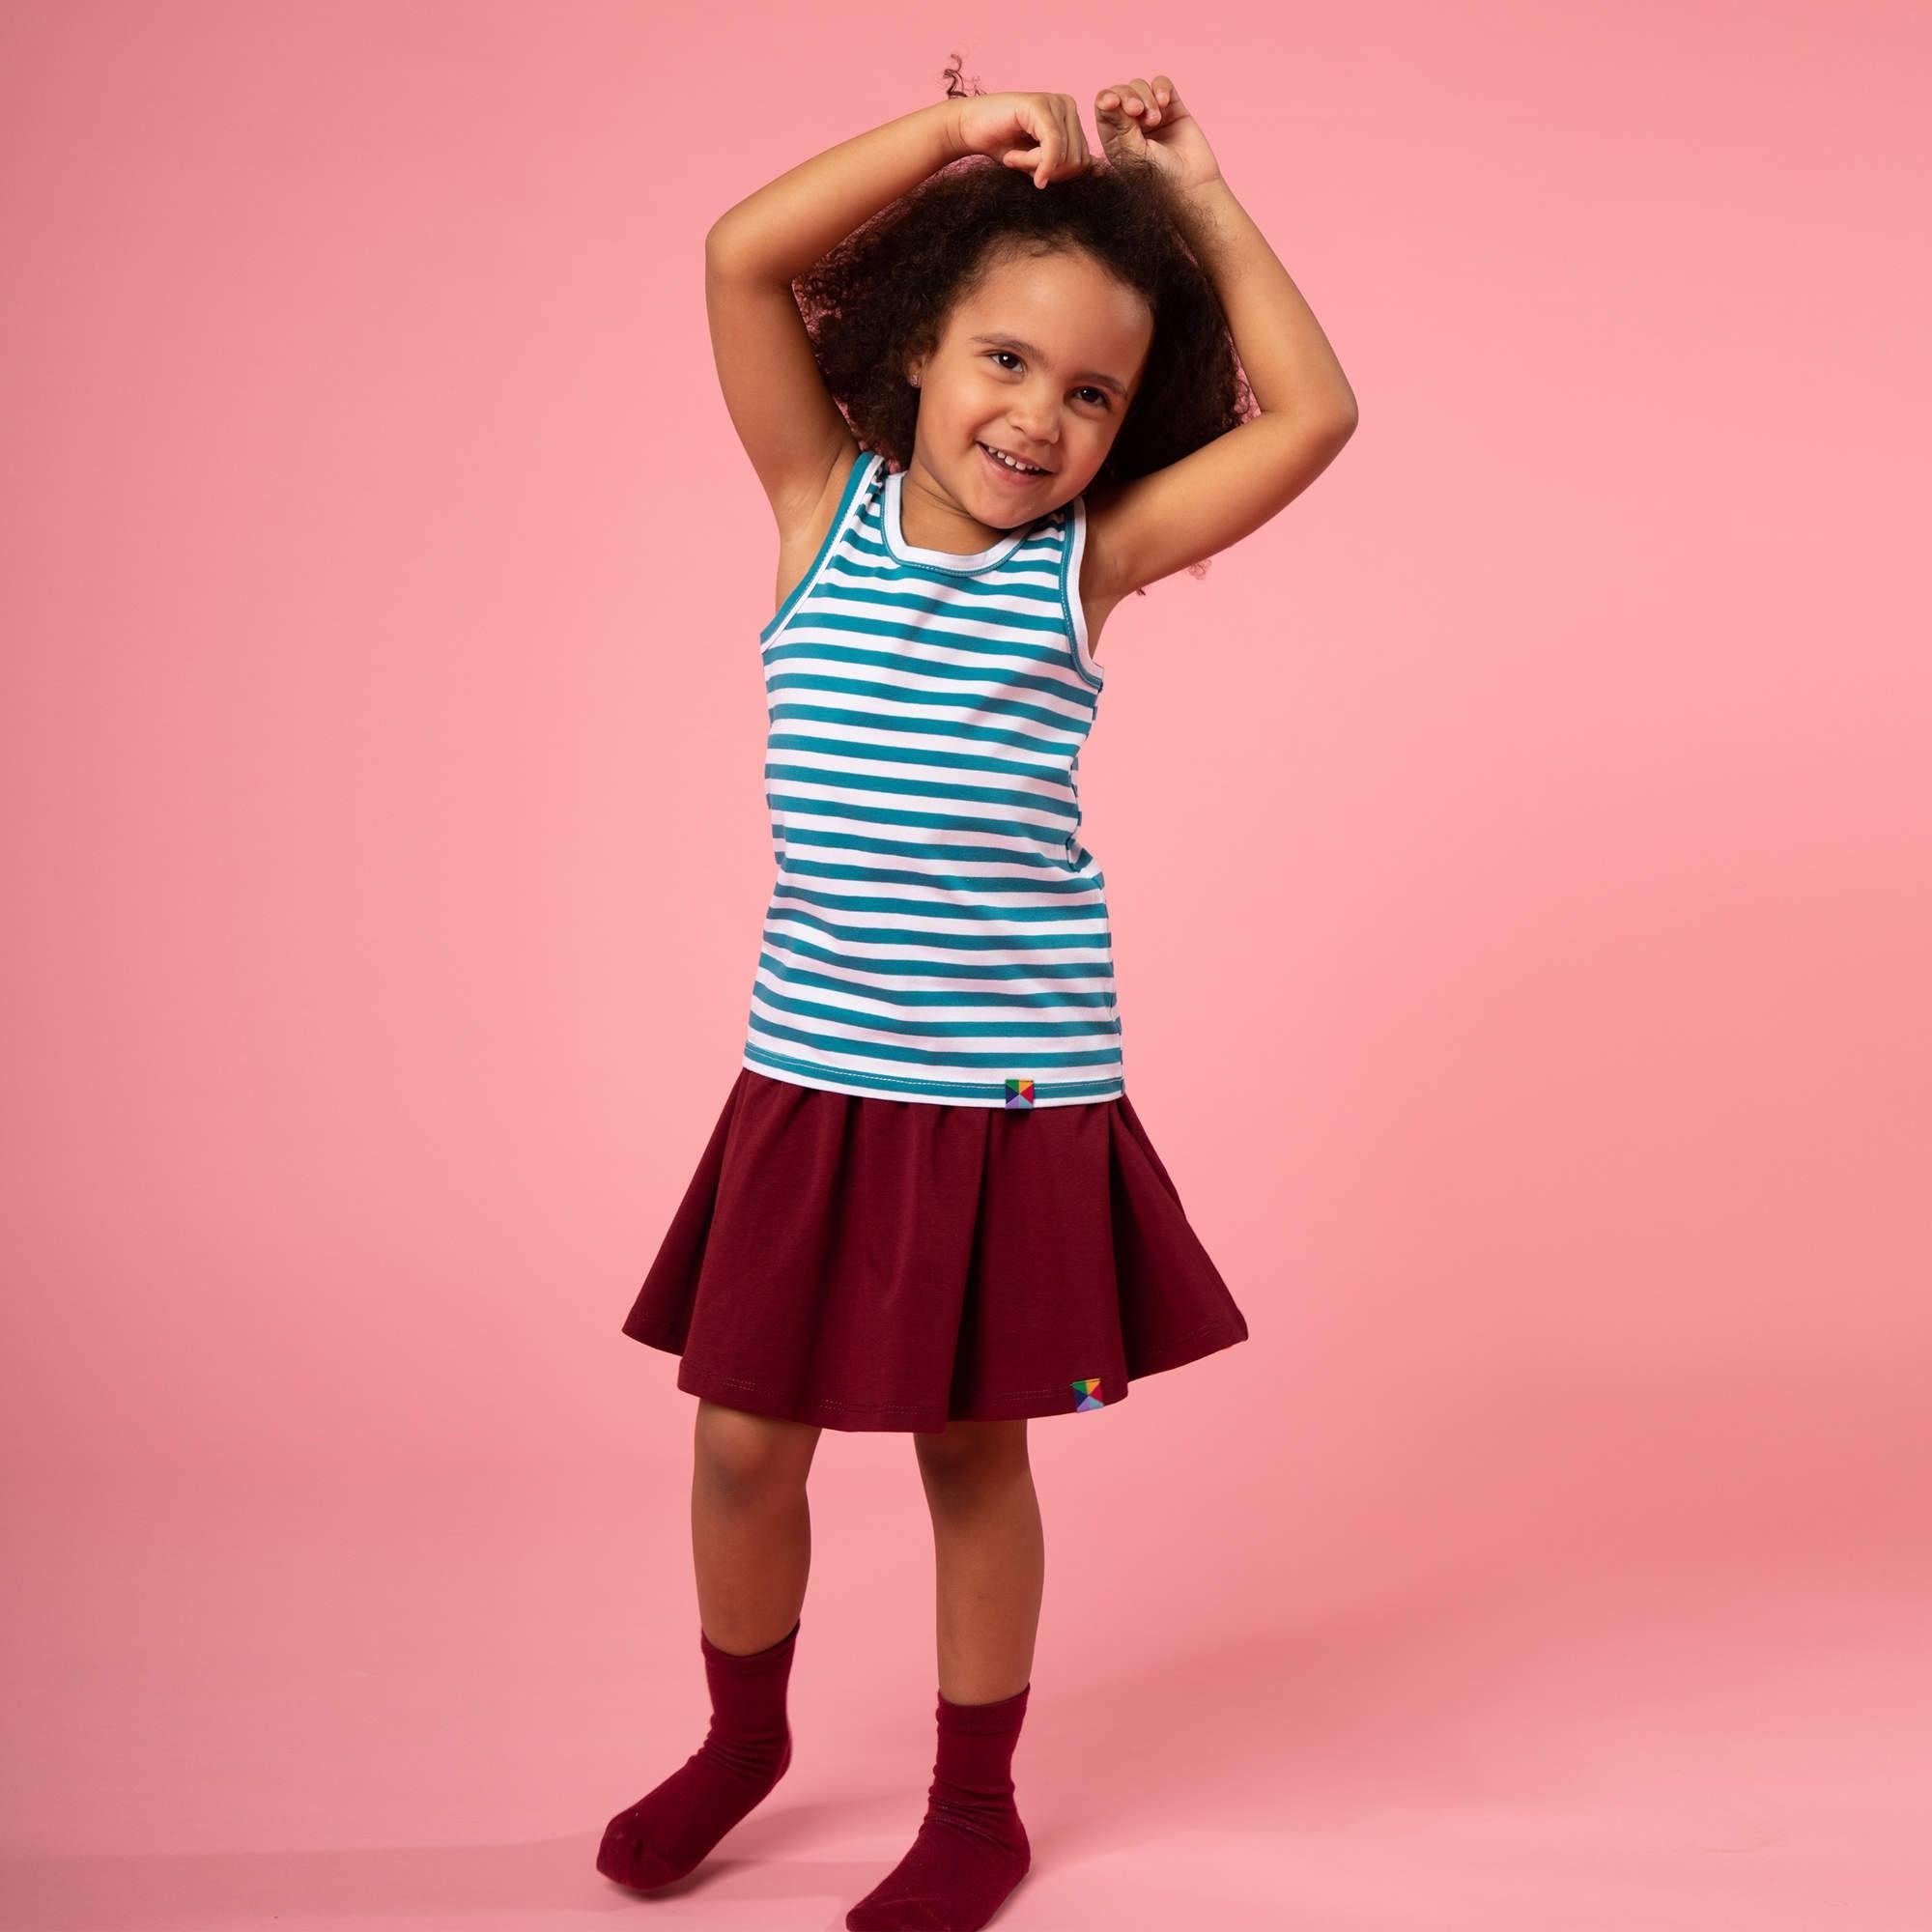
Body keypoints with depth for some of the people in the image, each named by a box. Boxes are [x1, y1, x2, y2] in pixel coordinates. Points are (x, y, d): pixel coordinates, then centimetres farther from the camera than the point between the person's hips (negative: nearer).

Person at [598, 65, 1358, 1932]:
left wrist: (1196, 196, 2)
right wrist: (961, 130, -7)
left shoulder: (1086, 562, 1)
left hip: (1020, 1091, -1)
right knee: (743, 1442, 11)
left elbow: (1312, 410, -4)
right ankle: (741, 1733, 40)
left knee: (973, 1448, 12)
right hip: (814, 1077, 1)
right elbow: (741, 255, -7)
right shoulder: (823, 509, 2)